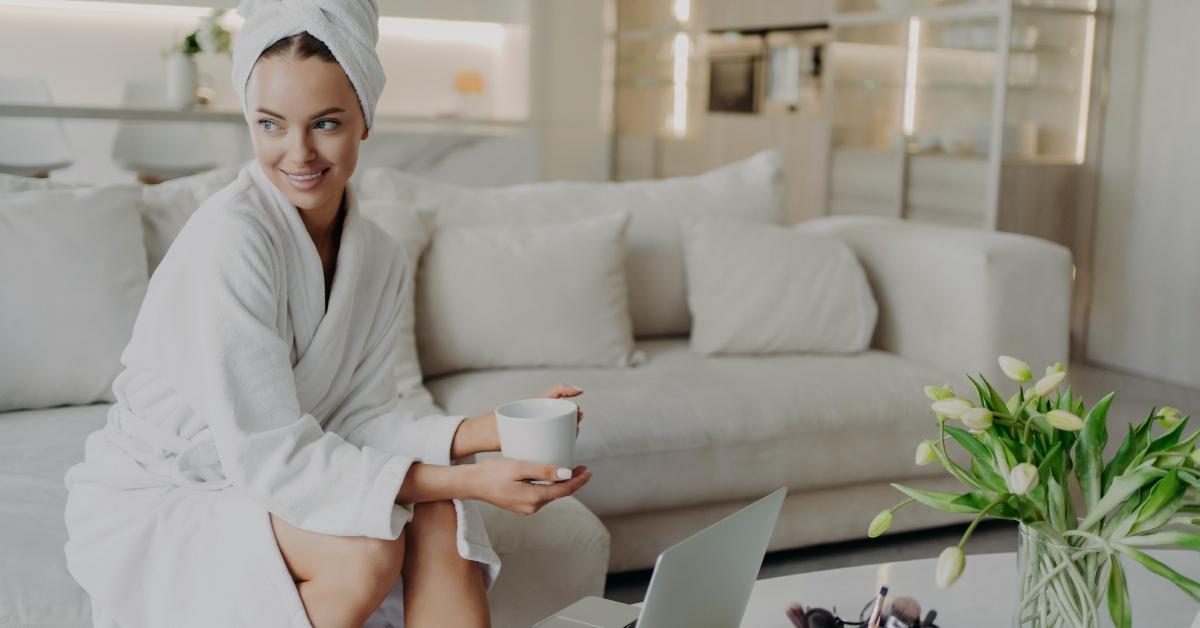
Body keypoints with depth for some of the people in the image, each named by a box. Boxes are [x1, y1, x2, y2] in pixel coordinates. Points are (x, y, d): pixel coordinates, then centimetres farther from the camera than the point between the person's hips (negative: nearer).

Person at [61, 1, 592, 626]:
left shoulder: (378, 257, -2)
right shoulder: (229, 237, -25)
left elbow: (359, 418, -4)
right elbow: (267, 453, -27)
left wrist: (491, 431, -20)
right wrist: (468, 481, -30)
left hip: (257, 490, 6)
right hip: (145, 511, -6)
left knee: (437, 517, -17)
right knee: (364, 546, -27)